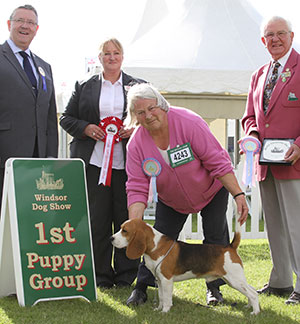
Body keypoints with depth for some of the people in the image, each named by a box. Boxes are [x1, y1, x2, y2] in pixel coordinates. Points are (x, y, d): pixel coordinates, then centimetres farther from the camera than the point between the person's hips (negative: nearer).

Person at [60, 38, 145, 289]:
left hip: (127, 163, 0)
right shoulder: (84, 87, 13)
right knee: (97, 219, -1)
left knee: (127, 219, 0)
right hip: (94, 162, 0)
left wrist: (135, 129, -7)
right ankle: (101, 276, 8)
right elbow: (67, 119, 13)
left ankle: (126, 276, 10)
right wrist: (86, 128, -6)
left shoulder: (139, 86, 13)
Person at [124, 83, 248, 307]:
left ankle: (214, 288, 10)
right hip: (172, 200, 2)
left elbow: (218, 162, -28)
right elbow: (137, 189, -22)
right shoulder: (136, 145, -22)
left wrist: (238, 194, -31)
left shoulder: (188, 122, -32)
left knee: (216, 237, -5)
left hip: (212, 189, -2)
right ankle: (142, 287, 8)